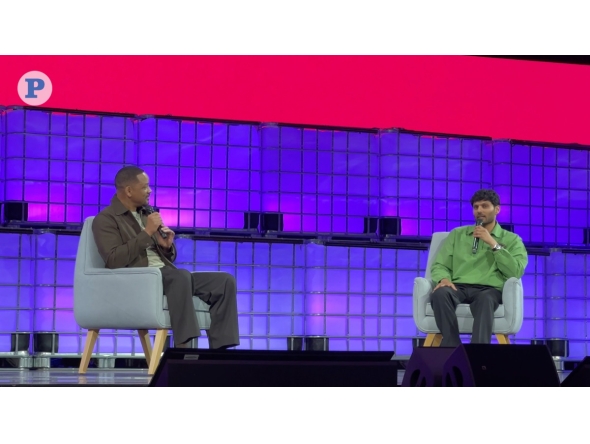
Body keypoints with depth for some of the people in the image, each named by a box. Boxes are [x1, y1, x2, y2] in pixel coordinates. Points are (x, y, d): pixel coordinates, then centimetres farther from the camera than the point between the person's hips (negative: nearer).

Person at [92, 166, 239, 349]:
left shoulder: (146, 213, 21)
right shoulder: (105, 219, -2)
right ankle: (183, 350, -41)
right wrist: (147, 233, -15)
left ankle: (218, 351, -22)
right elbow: (114, 261, -17)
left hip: (166, 276, 8)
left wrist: (167, 245, 0)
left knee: (225, 281, -13)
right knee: (182, 275, -38)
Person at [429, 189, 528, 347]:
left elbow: (516, 272, 1)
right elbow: (439, 265, 16)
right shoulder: (457, 234, 24)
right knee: (440, 293, -35)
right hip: (458, 288, 2)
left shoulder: (512, 240, 17)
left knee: (485, 299, -40)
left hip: (489, 290, -2)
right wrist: (444, 278, -8)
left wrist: (493, 244, -4)